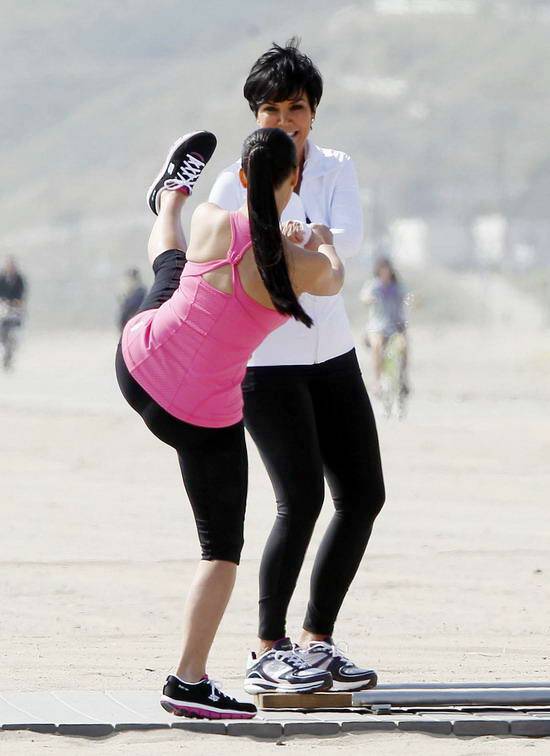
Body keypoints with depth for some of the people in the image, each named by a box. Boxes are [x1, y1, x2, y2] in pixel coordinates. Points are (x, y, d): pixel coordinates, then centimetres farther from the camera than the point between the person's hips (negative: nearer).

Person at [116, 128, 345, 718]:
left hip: (138, 363, 5)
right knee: (222, 548, 8)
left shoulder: (211, 222, -15)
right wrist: (323, 241, 29)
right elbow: (334, 278, 6)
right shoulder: (301, 267, -21)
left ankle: (169, 198, 71)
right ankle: (188, 682, 4)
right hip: (204, 415, -5)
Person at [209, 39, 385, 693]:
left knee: (363, 496, 3)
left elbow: (351, 236, -16)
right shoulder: (236, 184, -6)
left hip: (331, 355, 5)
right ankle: (266, 652, -6)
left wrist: (313, 236, -38)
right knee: (301, 499, -16)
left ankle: (316, 639, 14)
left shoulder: (336, 170, 4)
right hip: (264, 362, -5)